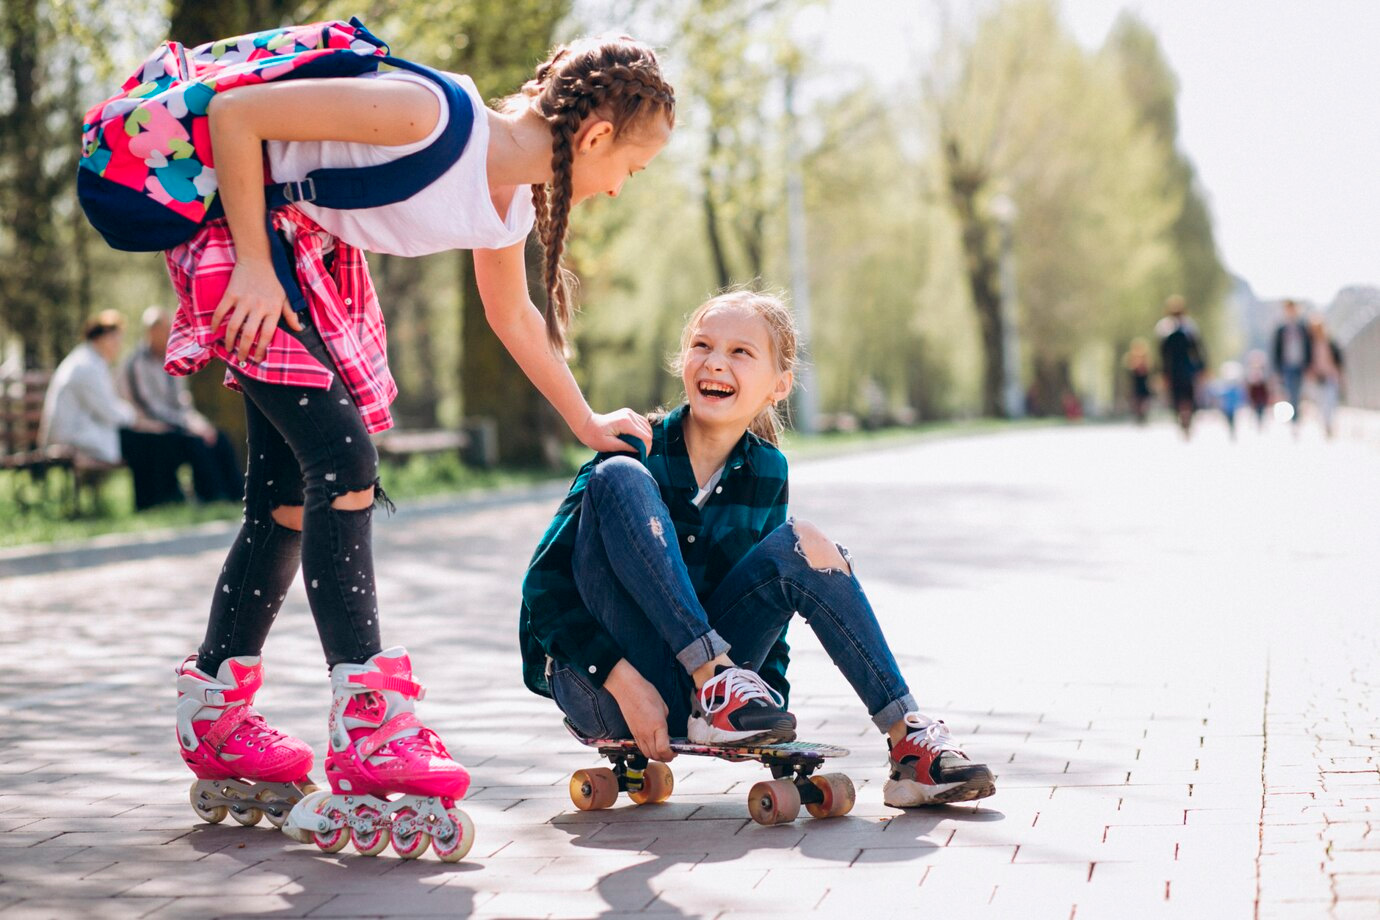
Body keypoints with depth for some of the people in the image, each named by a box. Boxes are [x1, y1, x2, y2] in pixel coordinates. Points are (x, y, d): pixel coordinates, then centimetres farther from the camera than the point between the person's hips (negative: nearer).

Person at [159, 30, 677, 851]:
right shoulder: (433, 114, -30)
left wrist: (587, 424, 26)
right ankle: (368, 732, -20)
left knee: (291, 499, 9)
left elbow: (512, 315, 19)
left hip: (321, 263, 9)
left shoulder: (510, 205, -3)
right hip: (241, 235, -9)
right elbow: (234, 113, -26)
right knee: (344, 463, -18)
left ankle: (214, 721, 21)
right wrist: (254, 263, -24)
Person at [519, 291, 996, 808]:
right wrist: (622, 680, -23)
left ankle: (909, 742, -14)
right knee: (620, 477, -24)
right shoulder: (641, 450, -11)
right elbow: (544, 587, -13)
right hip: (600, 683, -4)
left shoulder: (767, 471, 3)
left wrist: (770, 696, -1)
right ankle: (715, 675, -29)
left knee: (801, 543, -14)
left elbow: (770, 591, 13)